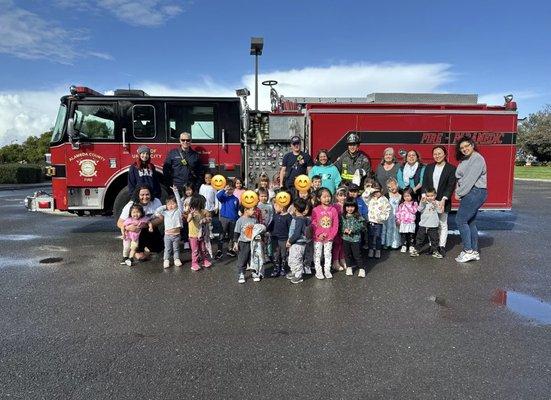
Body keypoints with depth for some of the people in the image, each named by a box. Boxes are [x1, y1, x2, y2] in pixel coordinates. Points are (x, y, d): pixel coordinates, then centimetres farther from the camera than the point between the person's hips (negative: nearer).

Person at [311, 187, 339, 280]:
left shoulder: (333, 210, -4)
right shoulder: (315, 210, -10)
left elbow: (336, 225, -2)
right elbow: (313, 224, -9)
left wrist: (331, 236, -9)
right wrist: (319, 235, -15)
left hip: (329, 238, 2)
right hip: (318, 238, -2)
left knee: (328, 254, 13)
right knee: (317, 255, 8)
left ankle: (327, 270, 26)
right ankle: (318, 271, 20)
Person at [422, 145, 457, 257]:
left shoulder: (451, 168, 0)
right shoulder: (429, 167, 12)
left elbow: (451, 186, -6)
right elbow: (424, 183, 8)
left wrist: (444, 199, -16)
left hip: (442, 201, -3)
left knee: (442, 224, 2)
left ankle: (441, 246, 9)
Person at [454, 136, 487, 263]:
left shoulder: (477, 159, -12)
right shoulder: (465, 160, 17)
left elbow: (470, 179, -18)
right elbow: (460, 178, 14)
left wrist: (459, 193, -12)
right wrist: (458, 191, 0)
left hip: (475, 192, -10)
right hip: (470, 194, 10)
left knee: (460, 220, -9)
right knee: (470, 222, 12)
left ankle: (468, 251, -4)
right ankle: (474, 251, 18)